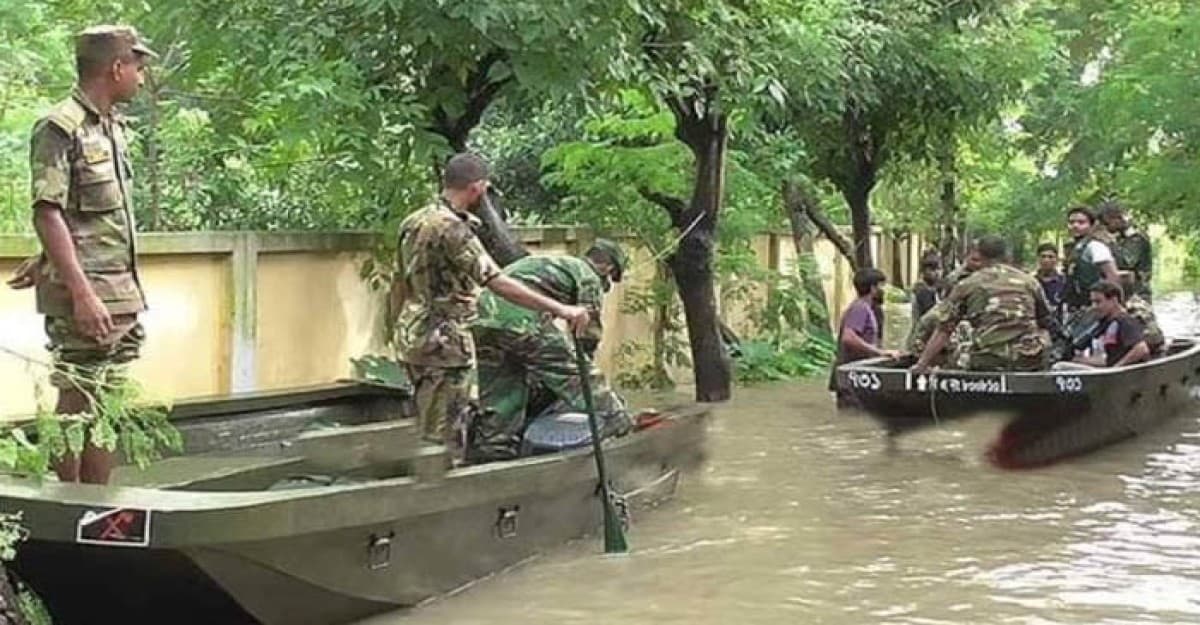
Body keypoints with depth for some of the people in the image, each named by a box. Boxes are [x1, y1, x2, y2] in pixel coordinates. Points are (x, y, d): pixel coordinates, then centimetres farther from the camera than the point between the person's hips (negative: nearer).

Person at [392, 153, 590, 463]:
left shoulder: (413, 221, 9)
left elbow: (400, 284, 17)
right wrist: (560, 309, -29)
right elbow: (498, 283, -28)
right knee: (443, 438, -3)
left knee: (429, 430, 18)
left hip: (413, 336, 9)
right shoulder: (452, 229, -20)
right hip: (444, 343, -9)